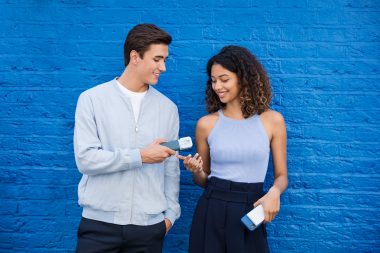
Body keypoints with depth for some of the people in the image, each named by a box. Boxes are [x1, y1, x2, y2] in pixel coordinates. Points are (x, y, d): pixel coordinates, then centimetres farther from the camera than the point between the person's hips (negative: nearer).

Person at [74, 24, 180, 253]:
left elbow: (171, 167, 9)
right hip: (100, 222, -2)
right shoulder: (92, 99, -3)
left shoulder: (168, 108, 6)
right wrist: (140, 156, -14)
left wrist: (170, 213, 6)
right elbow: (85, 158, -11)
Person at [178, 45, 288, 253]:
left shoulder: (272, 120, -1)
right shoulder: (206, 124, 1)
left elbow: (281, 175, 5)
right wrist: (196, 171, -11)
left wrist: (274, 191, -15)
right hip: (211, 212, 1)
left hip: (250, 213, 0)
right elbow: (203, 181, 10)